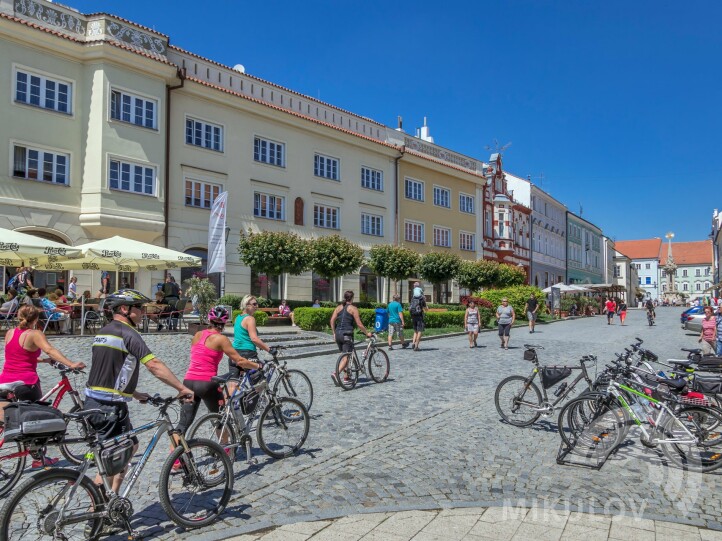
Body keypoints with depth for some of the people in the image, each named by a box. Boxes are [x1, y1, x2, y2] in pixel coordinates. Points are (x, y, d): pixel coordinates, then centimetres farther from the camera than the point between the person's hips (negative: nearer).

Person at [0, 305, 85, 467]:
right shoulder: (35, 334, -8)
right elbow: (50, 350, -24)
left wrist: (43, 360, 27)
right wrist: (71, 364, -34)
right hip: (26, 383, -5)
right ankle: (39, 458, 17)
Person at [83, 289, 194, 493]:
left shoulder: (103, 332, 14)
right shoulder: (127, 333, -15)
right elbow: (154, 365, -23)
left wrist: (133, 393, 22)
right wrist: (182, 388, -20)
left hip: (94, 401, 10)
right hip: (109, 406, -10)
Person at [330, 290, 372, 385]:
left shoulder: (339, 307, 11)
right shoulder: (353, 308, -5)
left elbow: (332, 321, 6)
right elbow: (359, 324, -8)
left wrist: (334, 333, 15)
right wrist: (367, 333, 4)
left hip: (338, 334, 6)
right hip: (347, 335, -6)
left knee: (345, 355, 19)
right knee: (346, 357, -5)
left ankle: (346, 377, 23)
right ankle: (336, 373, -26)